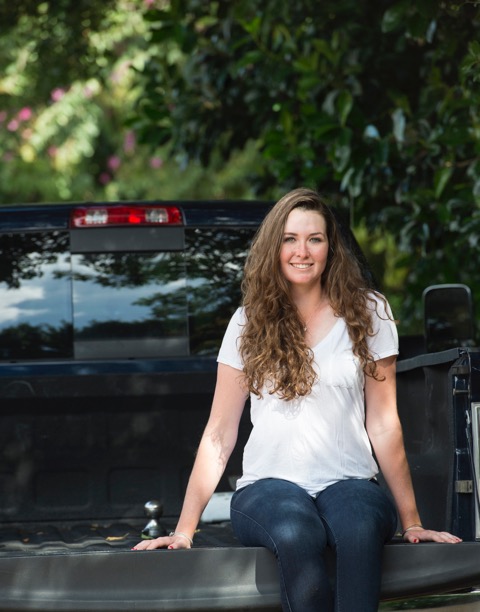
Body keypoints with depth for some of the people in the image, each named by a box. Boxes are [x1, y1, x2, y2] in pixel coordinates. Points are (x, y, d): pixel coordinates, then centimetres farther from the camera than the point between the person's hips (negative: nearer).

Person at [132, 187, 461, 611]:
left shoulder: (367, 314, 8)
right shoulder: (249, 323, 10)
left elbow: (383, 424, 7)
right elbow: (219, 434, 7)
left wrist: (411, 523, 1)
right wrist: (184, 529, -1)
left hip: (348, 482, 0)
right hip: (269, 485, 0)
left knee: (361, 529, -39)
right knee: (296, 536, -38)